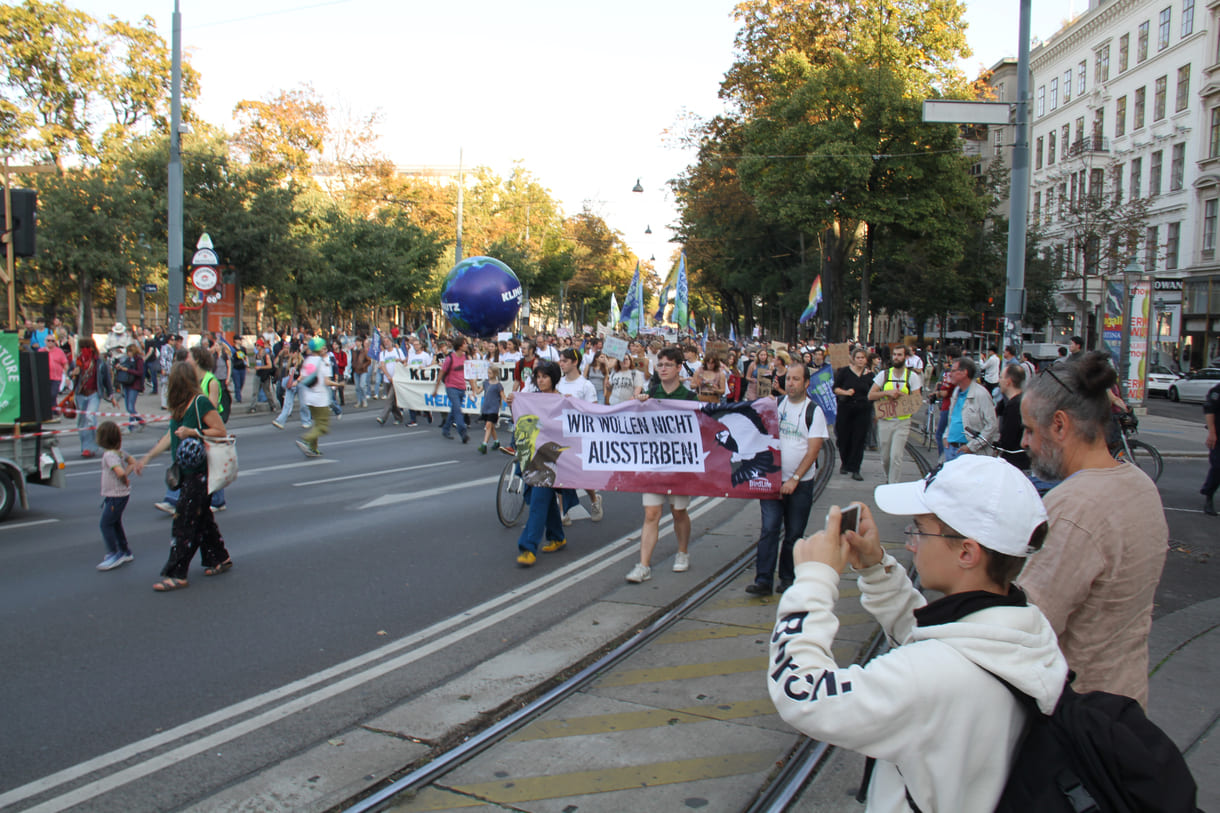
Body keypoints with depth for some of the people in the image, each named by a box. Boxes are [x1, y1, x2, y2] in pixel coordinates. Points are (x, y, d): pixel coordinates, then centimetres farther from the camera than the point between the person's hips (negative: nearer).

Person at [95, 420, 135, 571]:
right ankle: (125, 552, 28)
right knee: (116, 523, 19)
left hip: (116, 495, -10)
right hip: (121, 494, 10)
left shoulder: (109, 455, -22)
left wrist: (125, 481, -15)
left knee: (106, 524, -2)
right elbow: (132, 461, 19)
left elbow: (120, 472, -33)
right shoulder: (119, 451, 6)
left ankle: (113, 555, 2)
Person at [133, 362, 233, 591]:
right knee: (201, 518, 16)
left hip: (199, 472, -9)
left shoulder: (201, 403, -15)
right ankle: (219, 558, 28)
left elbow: (221, 431, -14)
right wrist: (147, 458, 19)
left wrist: (193, 432, -22)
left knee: (185, 522, -5)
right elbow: (170, 436, 19)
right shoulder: (180, 406, 12)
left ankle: (176, 574, 1)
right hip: (187, 471, 9)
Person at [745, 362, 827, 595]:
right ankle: (763, 580, -7)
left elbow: (813, 450, -8)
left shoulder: (814, 411, -3)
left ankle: (787, 578, 20)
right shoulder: (775, 405, 6)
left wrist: (795, 479, -14)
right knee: (769, 528, -8)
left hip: (801, 483, -1)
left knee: (794, 533, 6)